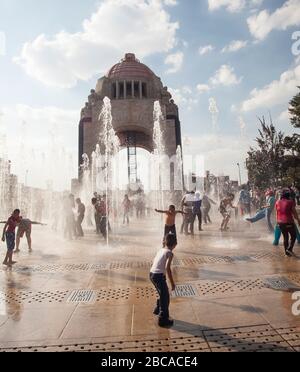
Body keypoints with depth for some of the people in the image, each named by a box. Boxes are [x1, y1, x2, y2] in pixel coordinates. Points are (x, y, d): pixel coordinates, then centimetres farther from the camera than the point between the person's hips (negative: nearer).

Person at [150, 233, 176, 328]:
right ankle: (163, 319, 12)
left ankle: (158, 310, 45)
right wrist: (172, 283, -15)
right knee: (165, 297, 6)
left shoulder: (161, 250, 13)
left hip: (152, 274, 8)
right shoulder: (170, 253, -10)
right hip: (159, 276, -8)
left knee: (163, 294, 28)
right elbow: (167, 268, -20)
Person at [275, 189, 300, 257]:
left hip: (280, 222, 5)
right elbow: (294, 212, -6)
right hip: (289, 222, -5)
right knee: (293, 236, 13)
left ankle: (287, 252, 20)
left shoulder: (278, 202, 4)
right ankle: (289, 249, -2)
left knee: (285, 237, 16)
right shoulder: (290, 202, -9)